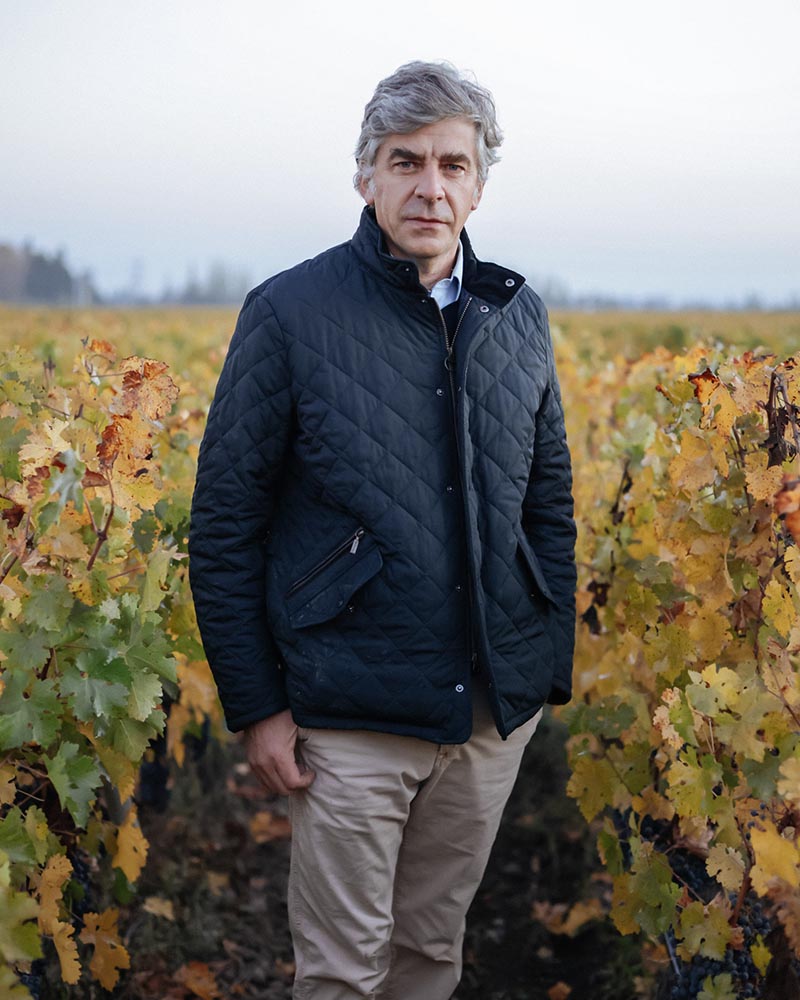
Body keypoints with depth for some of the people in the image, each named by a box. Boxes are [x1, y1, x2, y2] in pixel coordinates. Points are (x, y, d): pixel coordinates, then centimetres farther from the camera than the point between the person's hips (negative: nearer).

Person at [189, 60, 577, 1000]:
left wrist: (550, 673, 9)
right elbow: (224, 524, -5)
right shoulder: (289, 314, -7)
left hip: (495, 709, 4)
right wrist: (255, 707, -7)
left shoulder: (518, 316, 5)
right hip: (353, 715, -4)